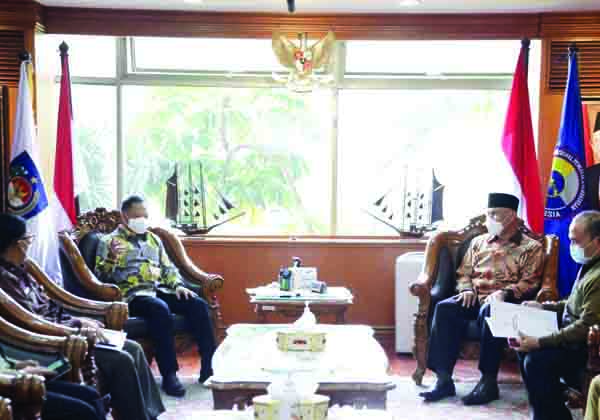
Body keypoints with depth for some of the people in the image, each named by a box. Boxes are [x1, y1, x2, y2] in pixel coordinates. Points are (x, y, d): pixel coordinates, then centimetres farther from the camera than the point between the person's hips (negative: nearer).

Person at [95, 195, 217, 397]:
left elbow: (168, 267, 23)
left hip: (159, 289, 6)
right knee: (160, 310, -38)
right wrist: (112, 258, -20)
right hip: (133, 294, -5)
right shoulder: (110, 241, 8)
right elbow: (102, 276, -1)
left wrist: (178, 285, 4)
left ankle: (209, 365, -16)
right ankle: (169, 374, -34)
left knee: (198, 304, -19)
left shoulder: (153, 239, 24)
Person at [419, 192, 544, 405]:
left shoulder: (531, 247, 10)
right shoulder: (478, 242, 23)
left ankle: (489, 382, -33)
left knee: (489, 312, -40)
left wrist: (505, 293, -18)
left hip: (506, 301, -4)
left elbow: (530, 282, -1)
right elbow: (464, 273, 22)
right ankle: (444, 379, -31)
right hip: (474, 299, 4)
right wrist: (467, 290, -1)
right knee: (445, 308, -28)